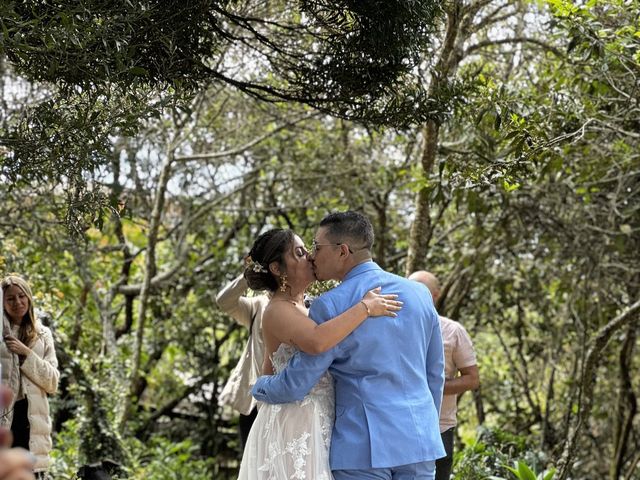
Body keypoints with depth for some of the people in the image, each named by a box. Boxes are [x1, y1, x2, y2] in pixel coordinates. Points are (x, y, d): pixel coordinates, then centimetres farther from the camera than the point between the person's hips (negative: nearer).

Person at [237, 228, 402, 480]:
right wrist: (365, 307, -26)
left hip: (313, 425, 9)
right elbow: (317, 341, -34)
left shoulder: (298, 309, 15)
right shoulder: (278, 311, -15)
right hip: (295, 426, -9)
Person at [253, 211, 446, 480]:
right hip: (418, 440, 5)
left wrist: (259, 387, 13)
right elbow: (435, 375, 14)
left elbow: (295, 385, -7)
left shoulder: (331, 306, -10)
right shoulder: (419, 293, 6)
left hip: (363, 445, -5)